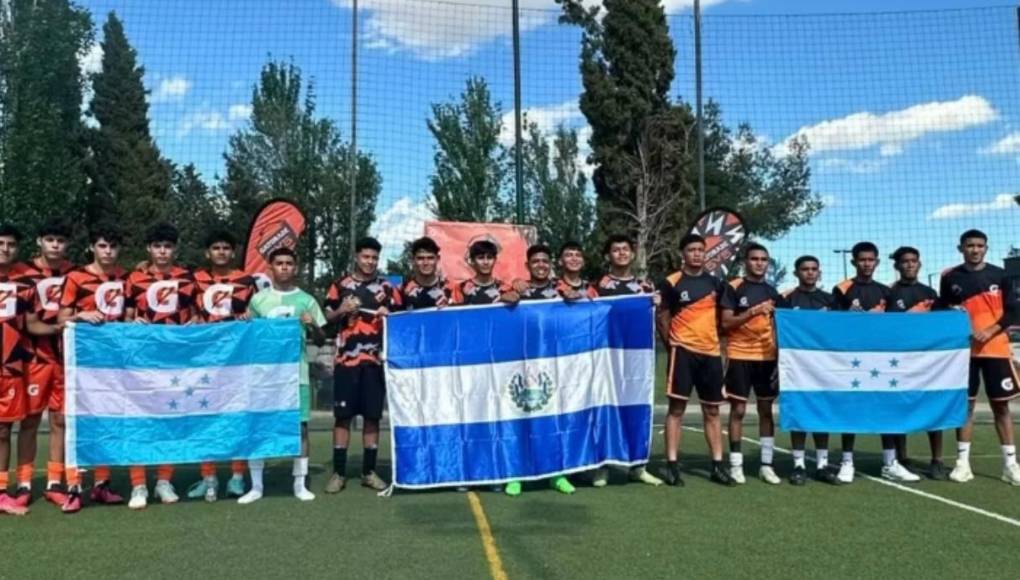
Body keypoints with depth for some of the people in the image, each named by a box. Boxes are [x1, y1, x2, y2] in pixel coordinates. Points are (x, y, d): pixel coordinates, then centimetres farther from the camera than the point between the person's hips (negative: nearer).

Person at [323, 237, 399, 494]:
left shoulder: (387, 287, 8)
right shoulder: (340, 285, 7)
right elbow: (326, 318, 8)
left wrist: (388, 315, -12)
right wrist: (341, 311, -11)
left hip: (375, 360, 1)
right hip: (346, 360, -1)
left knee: (373, 416, 5)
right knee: (343, 415, 1)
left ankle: (369, 471, 14)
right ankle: (338, 472, 9)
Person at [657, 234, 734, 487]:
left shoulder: (715, 283, 10)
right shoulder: (671, 282, -4)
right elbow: (662, 317, -1)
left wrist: (717, 340, 12)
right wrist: (672, 345, -3)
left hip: (711, 352, 5)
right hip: (683, 350, -4)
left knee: (712, 410, 9)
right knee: (677, 407, -3)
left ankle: (717, 465, 16)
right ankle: (672, 464, 0)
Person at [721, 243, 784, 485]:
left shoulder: (772, 292, 11)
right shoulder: (734, 288, -3)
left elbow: (778, 327, 14)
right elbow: (726, 323, -9)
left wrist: (780, 355, 4)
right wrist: (752, 312, -20)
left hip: (767, 357, 4)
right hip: (739, 356, -4)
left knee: (766, 410, 8)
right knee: (738, 409, -1)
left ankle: (766, 464, 15)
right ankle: (735, 464, 7)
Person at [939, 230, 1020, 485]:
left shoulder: (999, 275, 2)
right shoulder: (950, 278, 3)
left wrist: (990, 332, -13)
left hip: (996, 348, 0)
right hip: (964, 349, 0)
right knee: (965, 403, 2)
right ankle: (963, 462, 6)